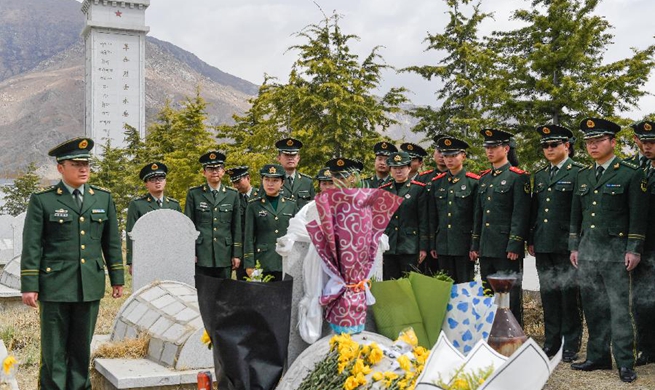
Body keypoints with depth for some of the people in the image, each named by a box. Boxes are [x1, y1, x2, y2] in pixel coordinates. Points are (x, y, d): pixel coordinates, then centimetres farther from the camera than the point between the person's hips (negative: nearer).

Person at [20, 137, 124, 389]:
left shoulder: (103, 198, 9)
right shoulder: (42, 200, -2)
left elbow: (112, 243, 12)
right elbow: (31, 247, -3)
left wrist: (117, 279, 10)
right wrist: (29, 286, -7)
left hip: (90, 286, 3)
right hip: (55, 286, -3)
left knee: (82, 347, 11)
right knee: (54, 350, 4)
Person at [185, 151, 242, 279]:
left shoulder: (232, 195, 9)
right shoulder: (194, 194, 5)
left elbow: (237, 227, 9)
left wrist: (237, 254, 4)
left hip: (224, 255, 1)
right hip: (201, 255, -1)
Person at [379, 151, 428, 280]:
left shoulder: (418, 189, 1)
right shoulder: (383, 190, 12)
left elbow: (423, 220, -2)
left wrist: (423, 247, -7)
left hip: (410, 247, -3)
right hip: (388, 248, 3)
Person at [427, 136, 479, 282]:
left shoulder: (474, 182, -3)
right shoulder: (436, 183, 9)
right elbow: (432, 217, 11)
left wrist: (475, 246, -8)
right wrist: (432, 245, 8)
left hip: (464, 246, -4)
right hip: (442, 246, 4)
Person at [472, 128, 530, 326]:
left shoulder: (518, 177, -5)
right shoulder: (484, 178, 16)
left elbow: (520, 214, -11)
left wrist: (514, 246, -16)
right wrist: (475, 245, 15)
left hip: (507, 249, -7)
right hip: (486, 248, 7)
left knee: (510, 295, -1)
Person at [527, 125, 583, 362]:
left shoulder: (578, 173, -4)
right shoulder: (539, 176, 16)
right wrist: (530, 240, 14)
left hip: (567, 245, -6)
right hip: (543, 245, 6)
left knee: (570, 295, 1)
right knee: (549, 295, 11)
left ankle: (571, 344, 11)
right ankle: (551, 341, 20)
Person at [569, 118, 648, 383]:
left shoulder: (631, 174, -4)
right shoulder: (583, 176, 14)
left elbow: (638, 216, -7)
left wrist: (634, 250, -11)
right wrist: (574, 247, 13)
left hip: (615, 251, -5)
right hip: (587, 251, 6)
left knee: (619, 307, -3)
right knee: (594, 308, 10)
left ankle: (625, 363, 5)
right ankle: (598, 357, 19)